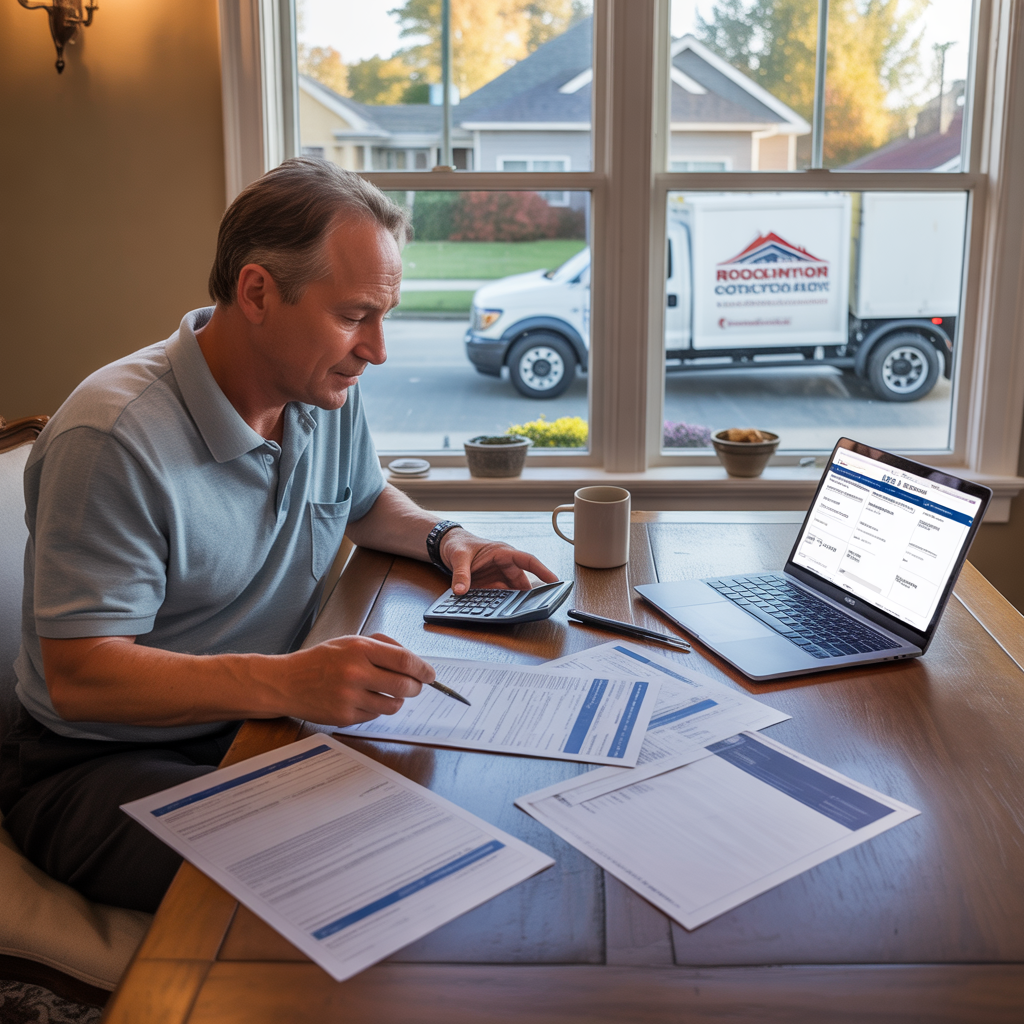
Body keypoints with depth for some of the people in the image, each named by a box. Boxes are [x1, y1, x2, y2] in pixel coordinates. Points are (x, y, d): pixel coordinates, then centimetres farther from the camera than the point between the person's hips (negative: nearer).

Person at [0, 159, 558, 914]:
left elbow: (363, 500, 23)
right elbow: (79, 676, -25)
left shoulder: (329, 393, 2)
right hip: (106, 763, -7)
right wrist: (288, 681, -38)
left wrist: (444, 538, 1)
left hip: (264, 726, 7)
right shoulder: (114, 437, -23)